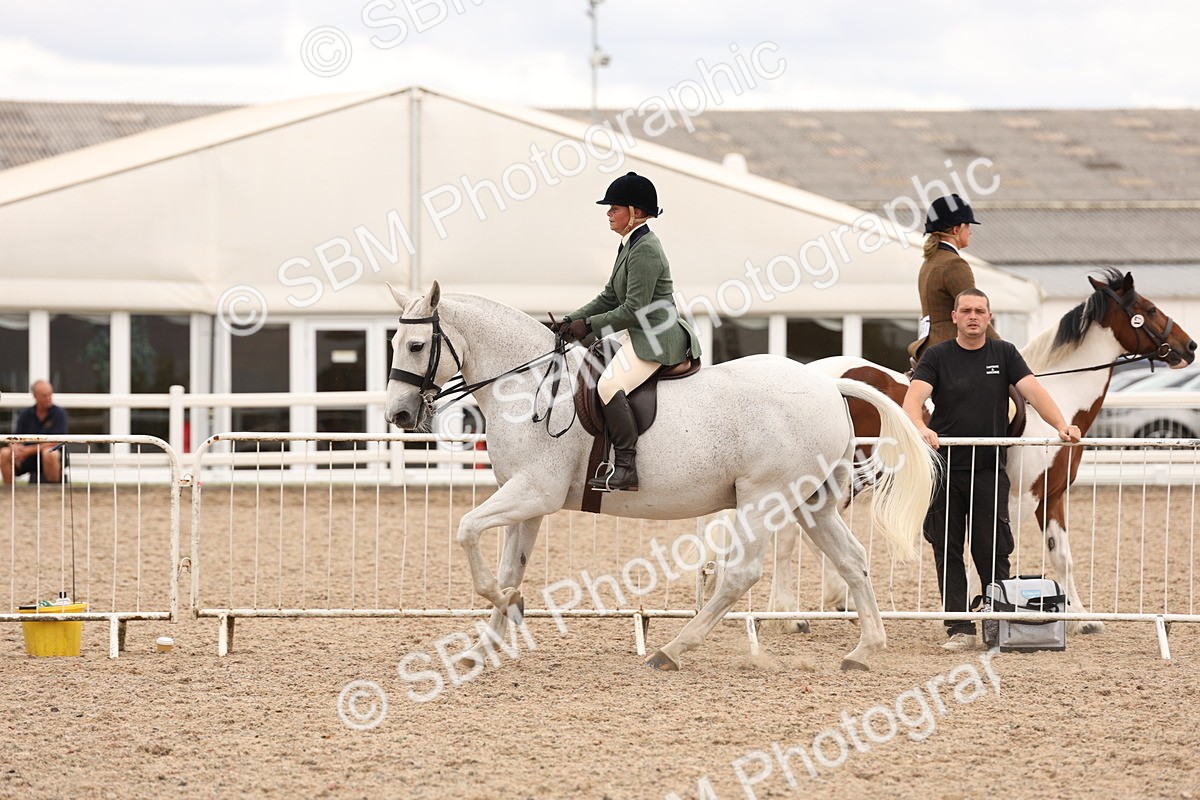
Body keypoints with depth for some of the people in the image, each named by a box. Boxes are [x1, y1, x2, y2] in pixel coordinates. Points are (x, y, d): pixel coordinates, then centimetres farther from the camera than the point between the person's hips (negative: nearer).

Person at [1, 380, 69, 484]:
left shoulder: (59, 414, -5)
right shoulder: (26, 414, 7)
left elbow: (54, 443, -12)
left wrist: (29, 450, -19)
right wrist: (16, 448, -21)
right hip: (29, 460, 4)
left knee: (49, 453, -37)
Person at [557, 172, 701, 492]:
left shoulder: (645, 251, -18)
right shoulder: (629, 246, 15)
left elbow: (633, 311, -22)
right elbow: (609, 298, 19)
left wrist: (589, 326, -15)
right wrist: (573, 319, 8)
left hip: (655, 339, -12)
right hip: (639, 335, 12)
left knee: (611, 384, -29)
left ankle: (626, 469, -31)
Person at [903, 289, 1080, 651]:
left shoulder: (1004, 354, 7)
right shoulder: (937, 356, 2)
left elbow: (1033, 391, -5)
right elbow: (914, 398, -12)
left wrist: (1061, 425, -22)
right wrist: (921, 428, -34)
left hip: (989, 469, 0)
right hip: (945, 468, 0)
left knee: (991, 550, -2)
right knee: (948, 551, 1)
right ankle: (959, 629, 5)